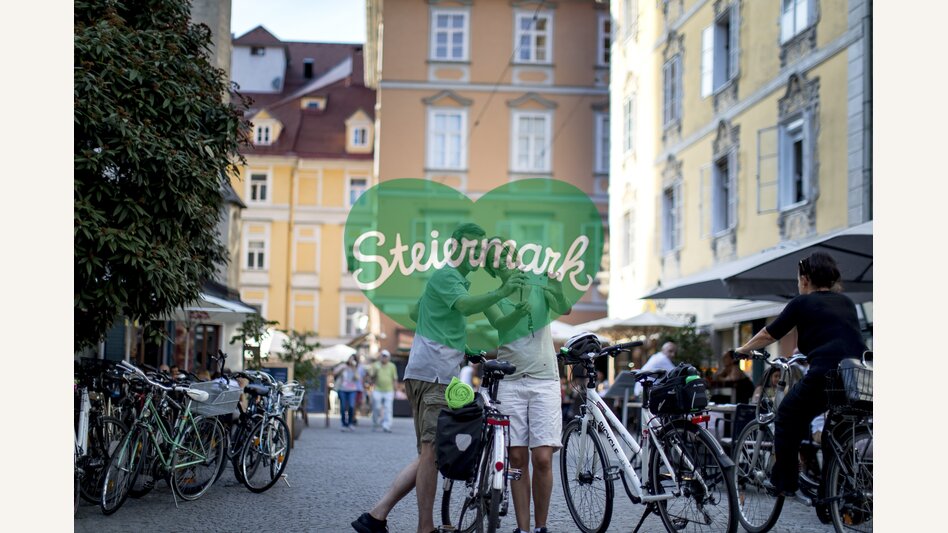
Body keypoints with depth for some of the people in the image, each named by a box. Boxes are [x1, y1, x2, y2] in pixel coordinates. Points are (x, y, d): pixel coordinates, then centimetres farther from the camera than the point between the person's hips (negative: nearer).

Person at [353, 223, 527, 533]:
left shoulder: (456, 278, 25)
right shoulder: (446, 276, -7)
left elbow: (414, 313, 36)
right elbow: (465, 306, -28)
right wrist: (501, 293, -40)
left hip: (440, 375, 10)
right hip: (433, 374, -10)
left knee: (428, 454, 9)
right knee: (432, 450, -8)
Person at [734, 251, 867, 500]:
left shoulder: (802, 303, 9)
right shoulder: (846, 302, 23)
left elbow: (768, 335, 18)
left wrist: (743, 349, 37)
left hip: (824, 375, -5)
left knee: (788, 417, 16)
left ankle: (783, 481, 16)